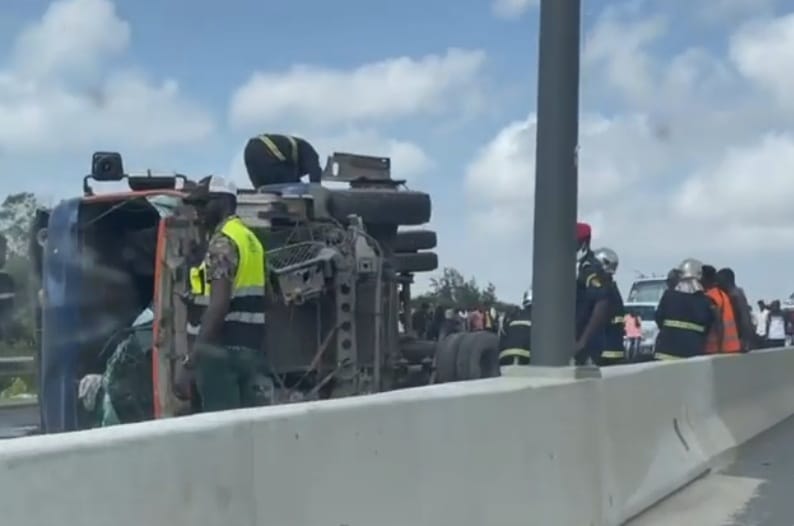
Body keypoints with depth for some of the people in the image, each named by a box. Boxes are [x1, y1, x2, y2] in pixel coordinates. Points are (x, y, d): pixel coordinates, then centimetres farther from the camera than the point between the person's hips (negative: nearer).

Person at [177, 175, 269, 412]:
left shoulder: (222, 241, -10)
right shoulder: (249, 237, 19)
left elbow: (219, 305, -20)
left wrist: (189, 360, -21)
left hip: (223, 348, -9)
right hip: (251, 347, 9)